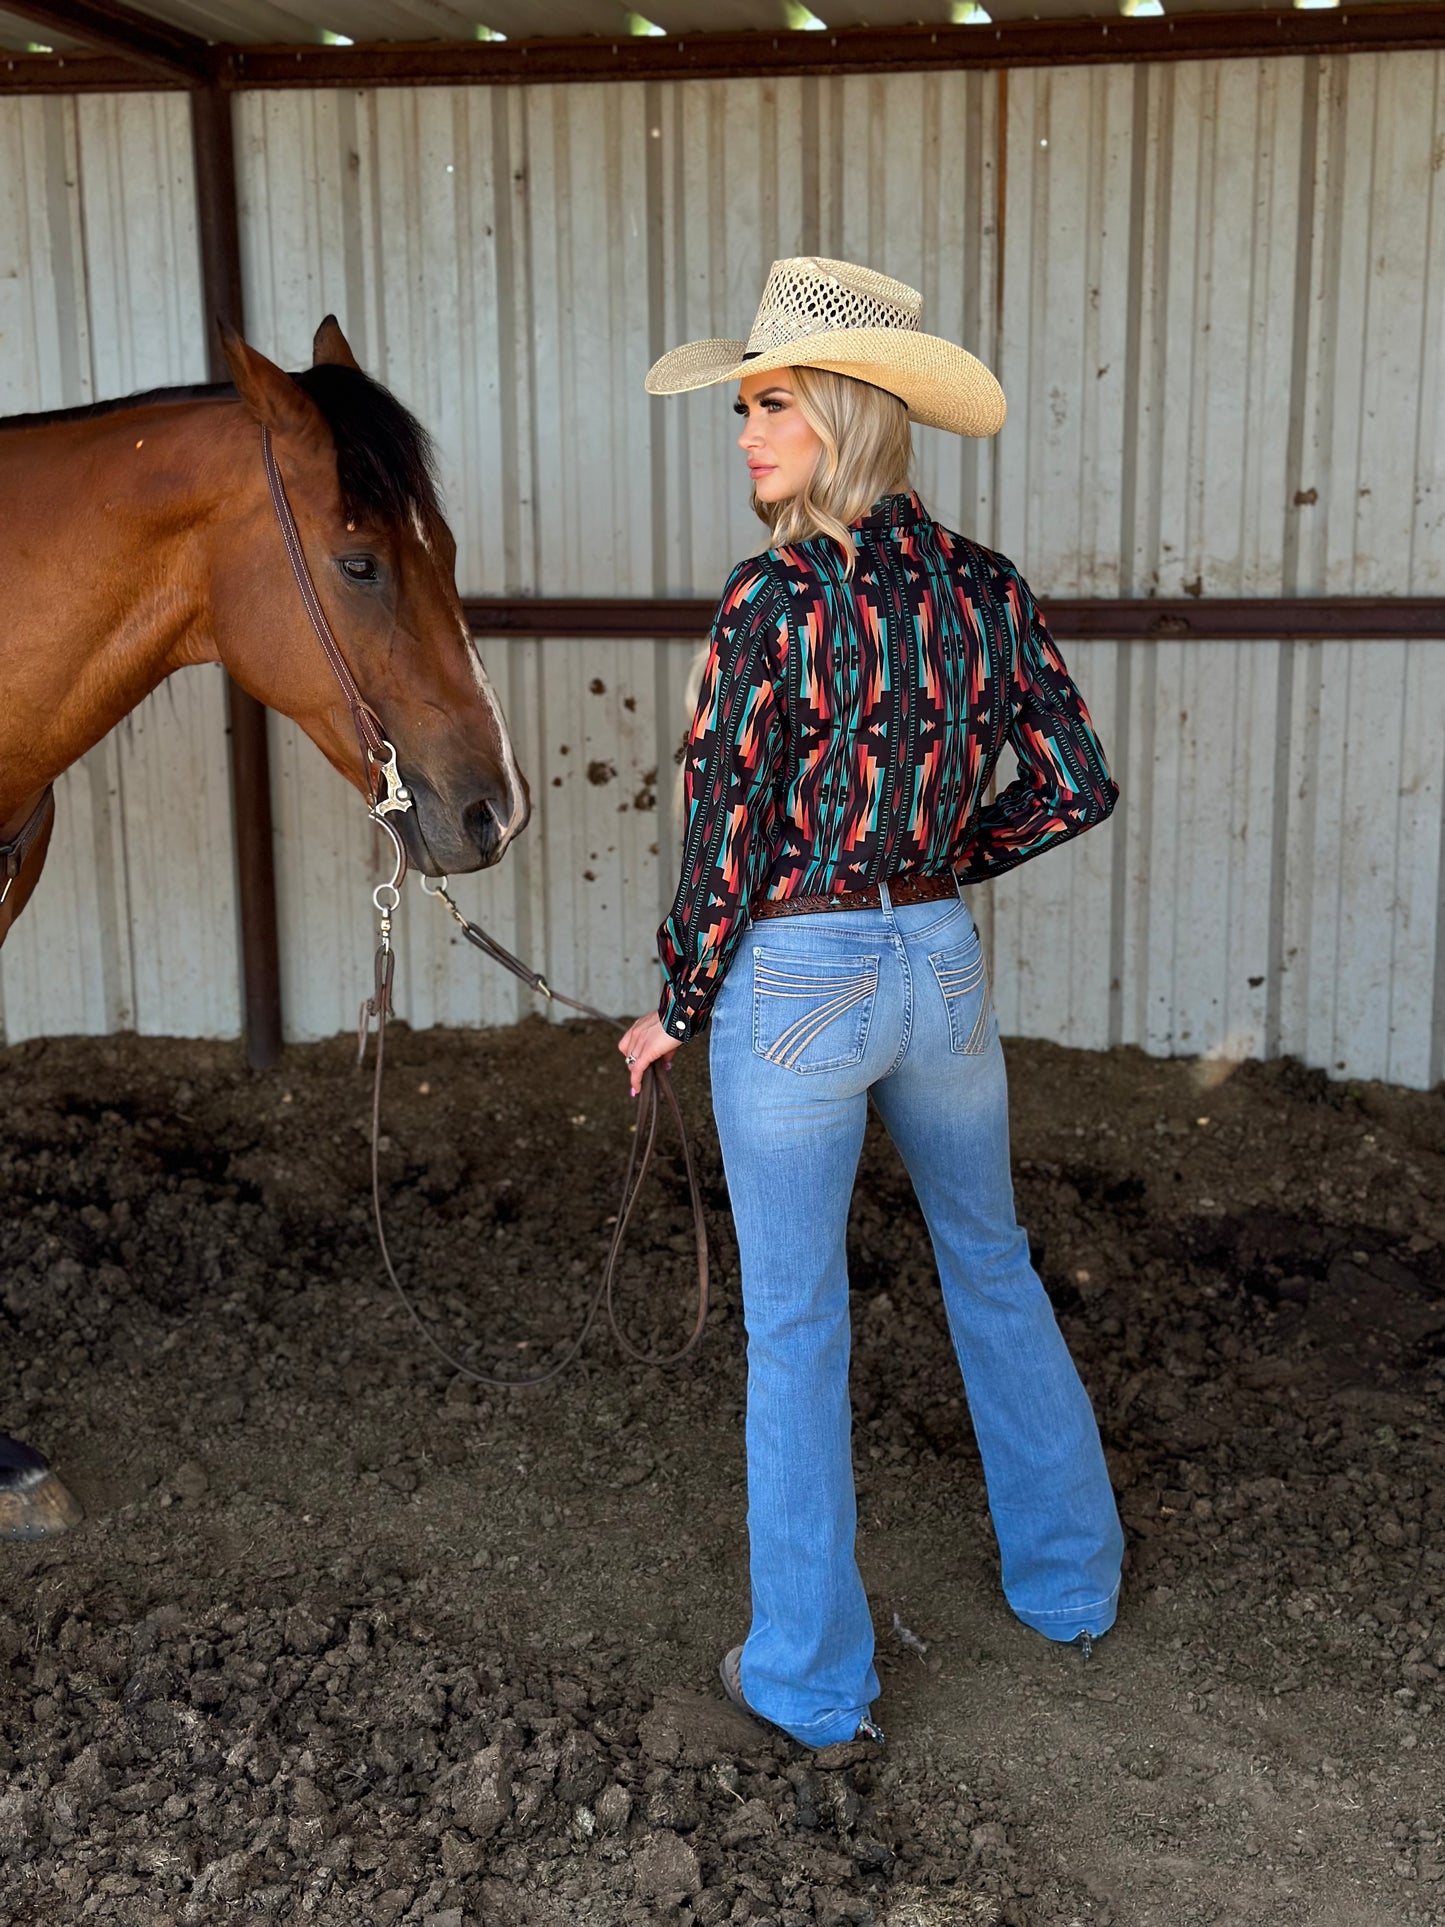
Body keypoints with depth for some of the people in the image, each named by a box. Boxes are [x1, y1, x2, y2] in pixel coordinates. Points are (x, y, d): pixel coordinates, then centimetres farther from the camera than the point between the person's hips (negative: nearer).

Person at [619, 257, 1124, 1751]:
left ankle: (812, 1681, 22)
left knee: (794, 1330, 8)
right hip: (942, 969, 6)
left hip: (793, 984, -5)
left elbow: (725, 843, -15)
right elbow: (1075, 787, 4)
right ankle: (1068, 1582, 41)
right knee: (992, 1271, 25)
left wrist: (673, 1011, -1)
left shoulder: (773, 604, -17)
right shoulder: (985, 587, 0)